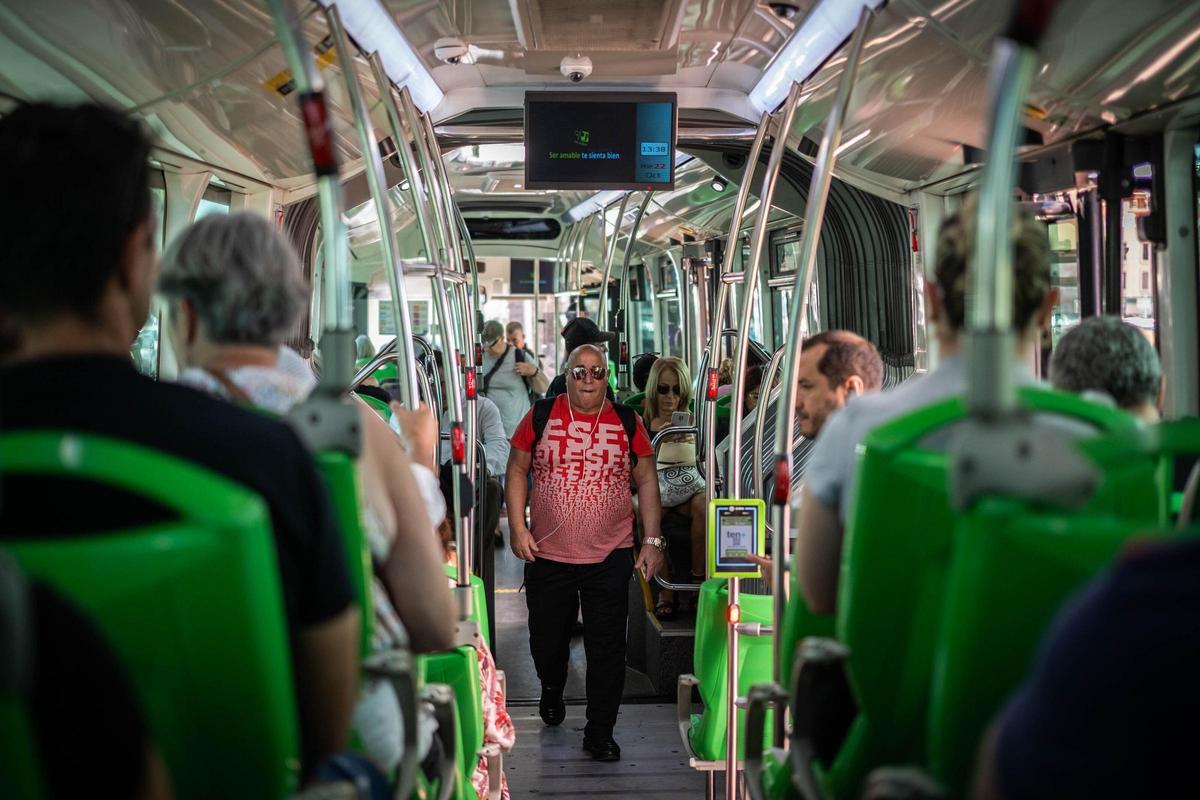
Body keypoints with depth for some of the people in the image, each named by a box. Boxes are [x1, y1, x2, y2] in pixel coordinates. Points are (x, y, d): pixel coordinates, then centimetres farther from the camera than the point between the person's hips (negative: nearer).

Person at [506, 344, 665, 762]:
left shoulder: (627, 422, 2)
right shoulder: (541, 415, 0)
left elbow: (646, 481, 6)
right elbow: (517, 470, 5)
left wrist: (652, 541, 1)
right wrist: (517, 527, -4)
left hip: (610, 558, 0)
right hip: (547, 555, 1)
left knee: (607, 648, 0)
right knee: (547, 638, 16)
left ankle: (600, 731, 13)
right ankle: (551, 689, 47)